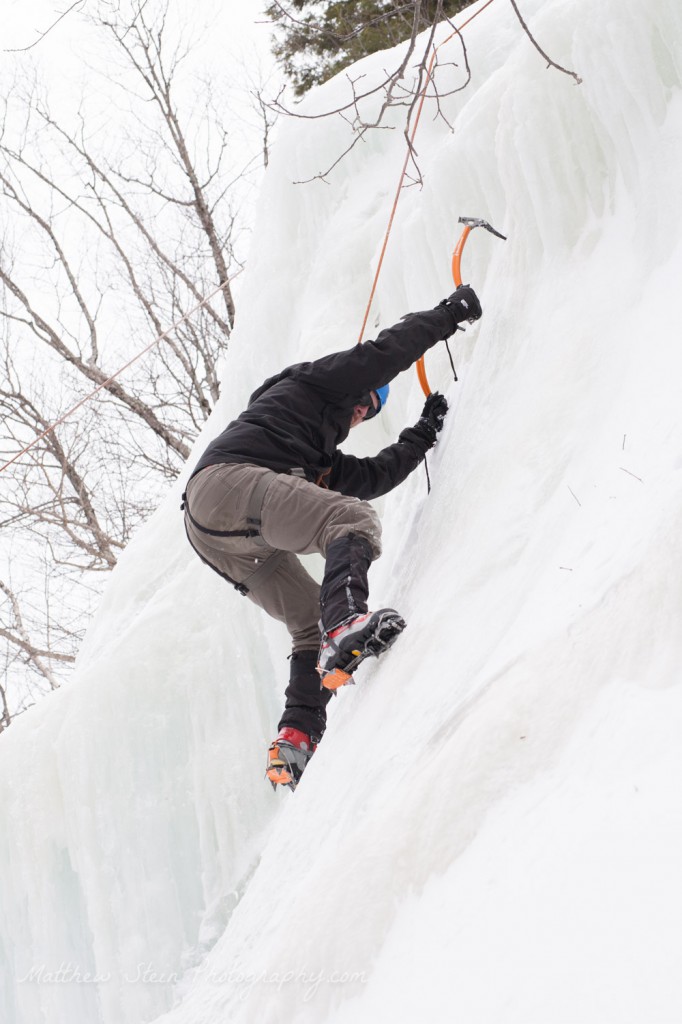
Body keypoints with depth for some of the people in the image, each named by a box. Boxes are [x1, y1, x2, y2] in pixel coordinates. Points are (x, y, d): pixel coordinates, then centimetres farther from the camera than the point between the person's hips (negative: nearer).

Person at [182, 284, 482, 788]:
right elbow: (384, 354, 14)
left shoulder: (324, 461, 40)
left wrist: (424, 433, 41)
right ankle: (345, 625, -51)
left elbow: (376, 476, 35)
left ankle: (297, 740, -10)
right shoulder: (309, 383, 20)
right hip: (227, 482, -9)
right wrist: (449, 313, 23)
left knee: (313, 622, 5)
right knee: (355, 520, -23)